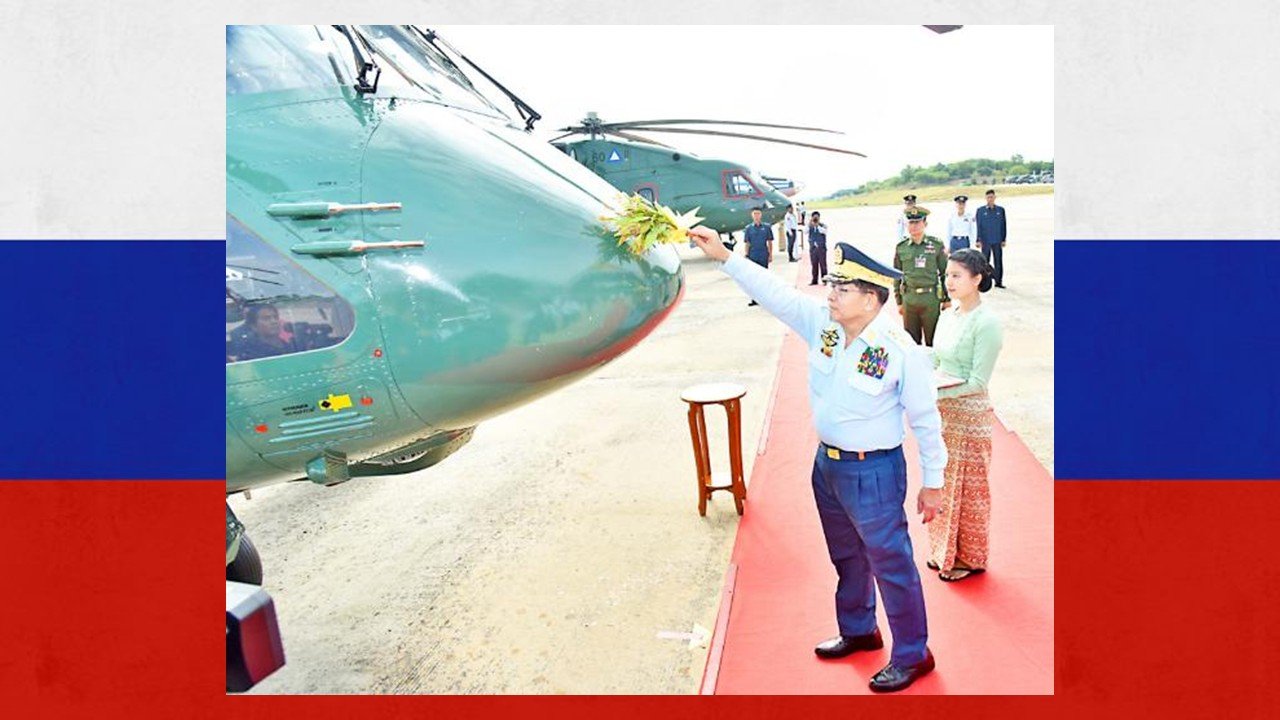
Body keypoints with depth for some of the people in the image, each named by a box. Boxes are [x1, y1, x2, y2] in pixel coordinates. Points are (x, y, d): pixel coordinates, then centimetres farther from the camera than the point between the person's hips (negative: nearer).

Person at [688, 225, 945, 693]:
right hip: (827, 462, 7)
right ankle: (858, 631, 46)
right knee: (846, 557, 24)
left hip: (873, 472, -7)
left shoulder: (901, 352, -21)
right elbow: (772, 292, -6)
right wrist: (723, 257, -15)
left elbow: (925, 420, -13)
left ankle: (912, 656, 26)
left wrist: (932, 483, -7)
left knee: (891, 565, 7)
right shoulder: (821, 322, -6)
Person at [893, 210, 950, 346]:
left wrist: (947, 299, 3)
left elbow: (945, 273, 3)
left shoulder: (936, 245, -1)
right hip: (909, 300, 2)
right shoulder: (901, 248, 4)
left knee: (933, 339, 6)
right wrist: (899, 302, 9)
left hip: (931, 300, -2)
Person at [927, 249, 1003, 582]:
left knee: (968, 486, 7)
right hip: (942, 411, 7)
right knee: (943, 481, 17)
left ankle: (969, 557, 24)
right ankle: (945, 549, 33)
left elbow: (978, 381, -20)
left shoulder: (986, 324, -19)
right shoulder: (947, 316, 5)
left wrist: (935, 392, -28)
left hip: (969, 415, -7)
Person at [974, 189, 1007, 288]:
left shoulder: (1000, 210, 7)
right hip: (986, 241, -1)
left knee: (998, 261, 2)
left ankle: (999, 281, 9)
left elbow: (1003, 226, 8)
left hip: (997, 241, 1)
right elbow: (978, 226, 2)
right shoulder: (981, 210, 3)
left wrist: (1003, 240, 4)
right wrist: (978, 240, -4)